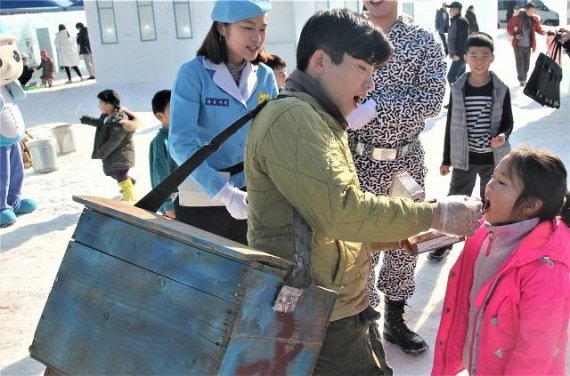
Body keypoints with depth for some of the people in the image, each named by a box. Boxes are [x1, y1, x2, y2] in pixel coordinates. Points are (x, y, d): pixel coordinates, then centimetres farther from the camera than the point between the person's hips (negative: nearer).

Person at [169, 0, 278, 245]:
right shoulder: (194, 73, -14)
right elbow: (181, 144, -21)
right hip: (202, 201, -4)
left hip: (252, 199, 4)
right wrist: (224, 193, -30)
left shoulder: (264, 75, -1)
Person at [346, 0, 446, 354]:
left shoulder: (423, 41, -2)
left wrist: (374, 108, -26)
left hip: (407, 161, 2)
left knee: (405, 241, 13)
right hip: (359, 160, -1)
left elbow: (432, 98, -14)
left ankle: (395, 319, 32)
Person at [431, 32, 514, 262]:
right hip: (464, 157, 0)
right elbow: (451, 125, 1)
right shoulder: (457, 89, -5)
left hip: (493, 157, 0)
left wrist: (503, 136, -22)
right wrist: (446, 160, 4)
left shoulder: (501, 90, -6)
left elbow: (508, 121, 2)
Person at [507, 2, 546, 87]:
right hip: (518, 45, -3)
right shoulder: (517, 17, -7)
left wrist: (542, 32, -14)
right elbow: (509, 27, -2)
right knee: (520, 63, 1)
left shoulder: (534, 19, 2)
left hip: (528, 46, 3)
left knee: (526, 64, 9)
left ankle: (524, 79, 25)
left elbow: (538, 28, 8)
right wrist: (515, 34, -17)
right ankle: (521, 80, 16)